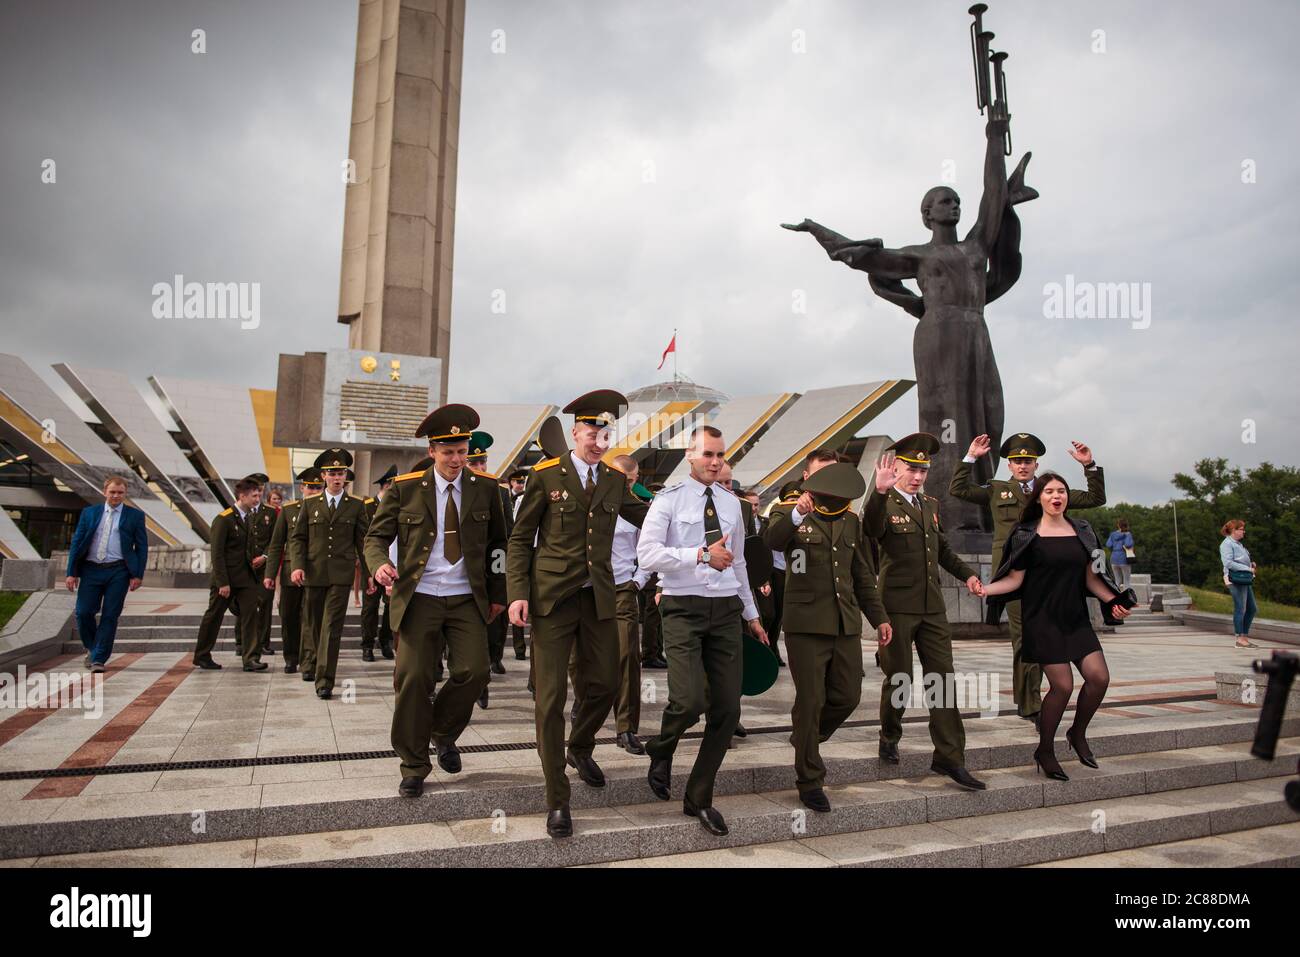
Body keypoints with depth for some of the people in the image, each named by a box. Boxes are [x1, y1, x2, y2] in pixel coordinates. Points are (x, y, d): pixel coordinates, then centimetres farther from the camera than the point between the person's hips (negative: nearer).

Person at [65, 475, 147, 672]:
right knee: (83, 613, 0)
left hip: (118, 571, -2)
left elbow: (142, 547, 4)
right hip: (91, 569, 2)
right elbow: (76, 542, 9)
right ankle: (92, 650, 26)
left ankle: (99, 659, 6)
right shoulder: (89, 512, 10)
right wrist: (71, 573, 2)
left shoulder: (135, 515, 5)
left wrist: (138, 575, -5)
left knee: (110, 616, -3)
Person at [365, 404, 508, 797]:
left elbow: (497, 542, 11)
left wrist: (497, 594, 8)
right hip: (419, 598, -1)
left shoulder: (485, 487, 4)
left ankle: (443, 733, 21)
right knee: (413, 678, -3)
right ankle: (414, 767, 16)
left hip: (467, 599, 1)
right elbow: (376, 536, 4)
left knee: (473, 672, -10)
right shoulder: (405, 488, 0)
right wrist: (380, 562, -19)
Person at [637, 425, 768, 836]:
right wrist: (701, 555, -20)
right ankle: (661, 750, 16)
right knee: (689, 700, -20)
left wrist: (751, 613, 24)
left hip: (727, 610, 5)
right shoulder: (669, 499, -2)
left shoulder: (731, 503, 15)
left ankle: (699, 798, 23)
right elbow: (646, 553, -14)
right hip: (684, 609, -5)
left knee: (727, 711, 4)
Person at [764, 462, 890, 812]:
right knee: (811, 701, -1)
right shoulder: (787, 513, -4)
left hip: (846, 625, 6)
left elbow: (862, 575, 20)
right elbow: (773, 540, -27)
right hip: (806, 624, -5)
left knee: (847, 696, 8)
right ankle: (810, 782, 14)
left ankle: (805, 738, 36)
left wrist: (879, 617, 17)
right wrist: (797, 514, -44)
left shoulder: (850, 521, 13)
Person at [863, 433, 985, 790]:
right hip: (897, 606, -6)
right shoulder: (884, 505, -9)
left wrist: (966, 573, 13)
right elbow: (871, 530, -33)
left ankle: (949, 757, 12)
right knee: (898, 679, 7)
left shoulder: (930, 504, 13)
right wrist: (880, 491, -47)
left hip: (932, 606, 6)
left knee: (943, 679, 5)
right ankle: (889, 737, 31)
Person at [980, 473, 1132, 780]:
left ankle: (1078, 733, 19)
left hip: (1076, 618, 5)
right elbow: (1015, 579, -5)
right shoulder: (1027, 534, -2)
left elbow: (1091, 577, 14)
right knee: (1063, 685, -9)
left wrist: (1114, 601, 0)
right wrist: (984, 588, -21)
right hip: (1043, 619, -5)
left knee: (1099, 677, -8)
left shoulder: (1081, 530, 10)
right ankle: (1045, 752, 11)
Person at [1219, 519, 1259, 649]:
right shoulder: (1227, 544, -11)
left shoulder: (1238, 543, 20)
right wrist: (1248, 568, -17)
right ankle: (1240, 639, 2)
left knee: (1252, 608, 12)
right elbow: (1228, 563, -20)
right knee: (1240, 609, -5)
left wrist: (1250, 564, 8)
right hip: (1236, 579, -10)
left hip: (1245, 580, 10)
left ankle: (1245, 636, 20)